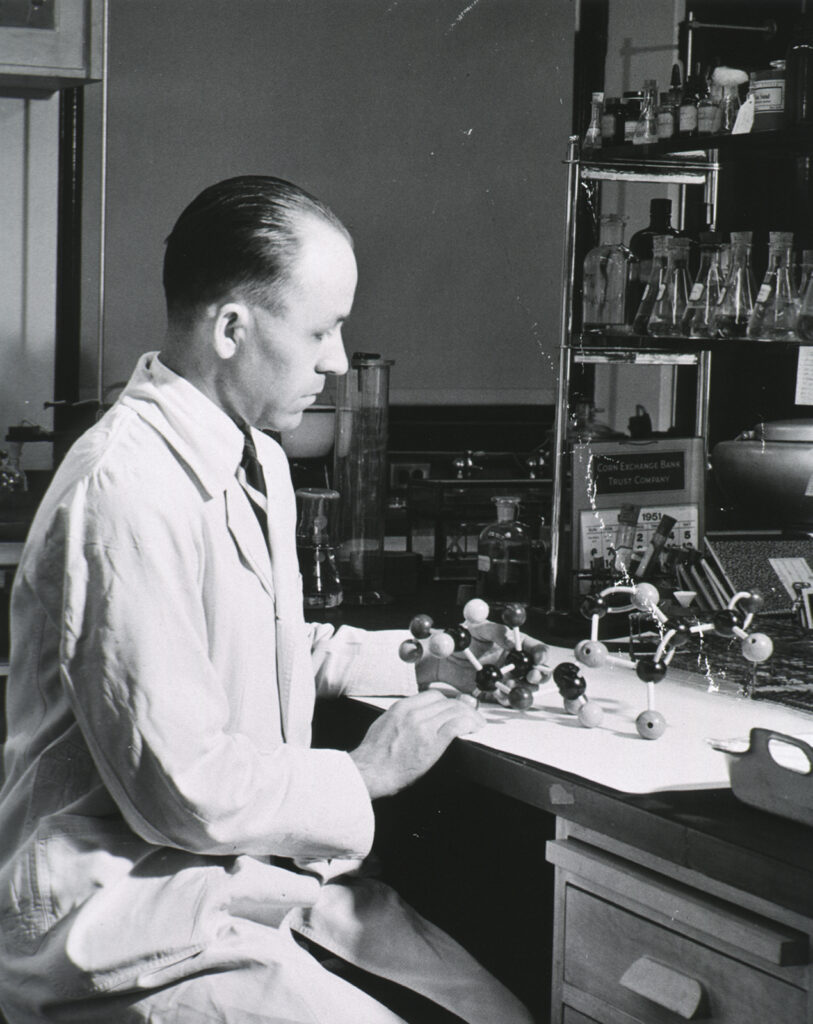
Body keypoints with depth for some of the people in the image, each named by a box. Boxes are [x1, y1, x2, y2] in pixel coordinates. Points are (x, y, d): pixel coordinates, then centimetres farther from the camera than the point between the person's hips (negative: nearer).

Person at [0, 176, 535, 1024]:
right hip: (132, 923, -9)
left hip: (255, 871, 9)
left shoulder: (258, 461, 10)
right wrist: (364, 773, -12)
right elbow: (184, 786, -25)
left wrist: (418, 662, 12)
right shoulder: (127, 490, -23)